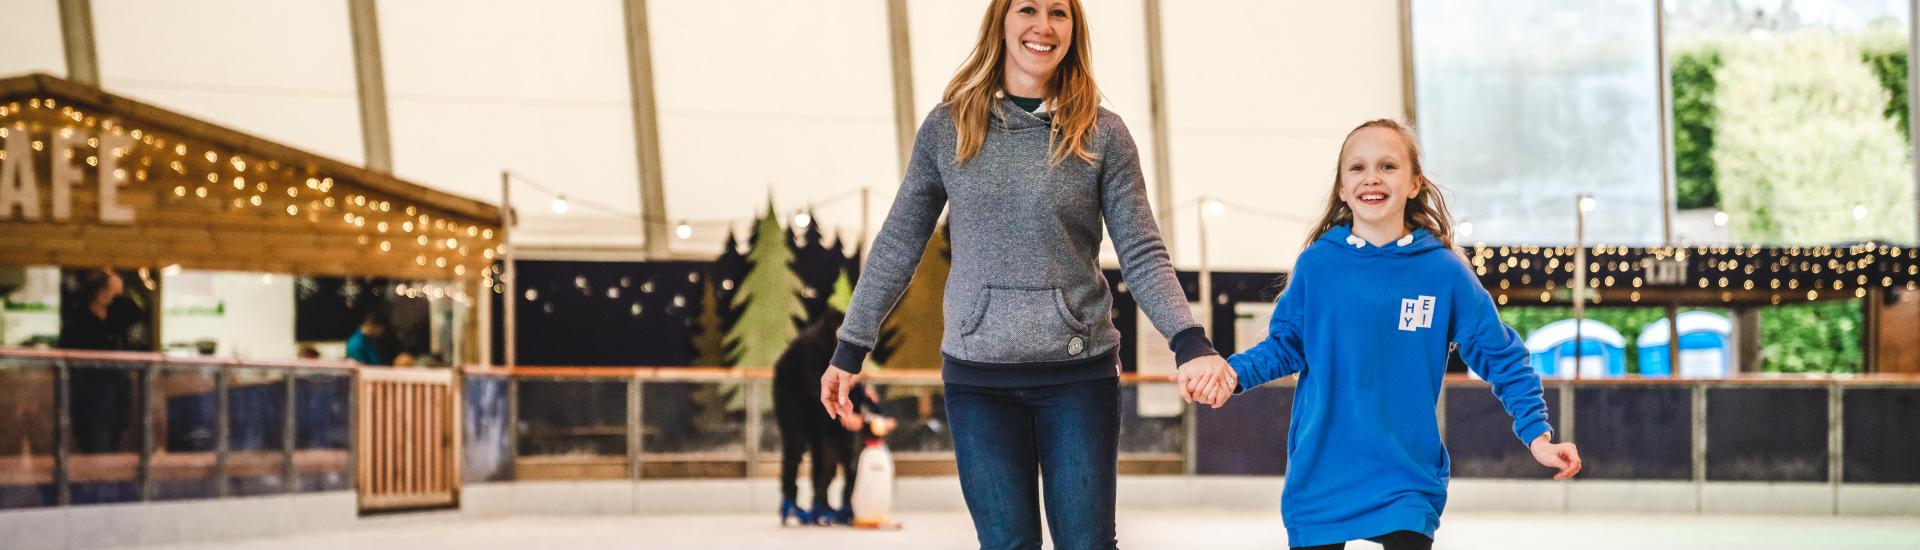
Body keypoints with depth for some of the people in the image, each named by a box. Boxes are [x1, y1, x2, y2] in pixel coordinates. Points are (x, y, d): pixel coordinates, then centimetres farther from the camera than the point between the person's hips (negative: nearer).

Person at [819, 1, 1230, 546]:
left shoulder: (1102, 134, 0)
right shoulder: (948, 127, 3)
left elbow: (1142, 255, -3)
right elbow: (898, 245, 9)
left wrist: (1190, 342, -18)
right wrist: (850, 350, 9)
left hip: (1080, 372, -1)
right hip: (977, 374, 1)